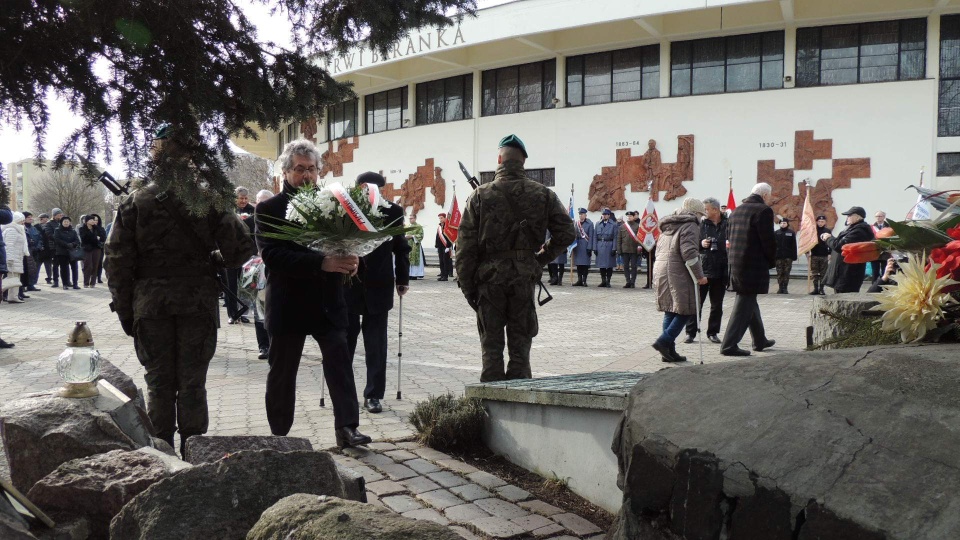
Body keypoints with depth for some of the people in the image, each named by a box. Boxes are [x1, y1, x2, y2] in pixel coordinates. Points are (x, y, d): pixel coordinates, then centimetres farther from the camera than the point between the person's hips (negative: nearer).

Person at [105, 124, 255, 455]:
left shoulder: (136, 202, -1)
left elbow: (117, 261, -2)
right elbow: (240, 249, -8)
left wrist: (124, 310, 4)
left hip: (150, 304, 1)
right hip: (198, 302, -1)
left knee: (158, 383, 11)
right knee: (192, 384, 8)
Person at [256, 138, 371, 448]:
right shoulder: (269, 209, -4)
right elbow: (272, 255, -17)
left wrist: (349, 260, -16)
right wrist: (321, 263, -28)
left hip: (328, 303, 2)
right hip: (288, 304, -2)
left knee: (340, 363, -5)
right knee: (282, 373, 9)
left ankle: (346, 428, -1)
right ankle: (279, 436, 22)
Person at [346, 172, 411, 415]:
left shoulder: (392, 211, -2)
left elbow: (400, 247, 6)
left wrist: (402, 279, 6)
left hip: (378, 287, 1)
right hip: (347, 286, 0)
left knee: (376, 344, 5)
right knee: (345, 340, 8)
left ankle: (373, 395, 13)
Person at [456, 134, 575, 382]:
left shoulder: (480, 196, -4)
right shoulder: (543, 195, 1)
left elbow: (465, 246, -5)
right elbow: (566, 233, 0)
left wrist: (467, 286, 2)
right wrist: (541, 259, 9)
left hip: (489, 277, -1)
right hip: (525, 278, 1)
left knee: (491, 344, 8)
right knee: (520, 343, 11)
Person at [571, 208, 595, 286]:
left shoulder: (589, 224, -3)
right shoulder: (576, 223, 12)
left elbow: (591, 236, -7)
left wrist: (589, 248, -12)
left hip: (585, 245, -5)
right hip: (577, 245, 5)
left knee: (585, 263, -3)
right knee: (578, 263, 6)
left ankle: (584, 280, 2)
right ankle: (579, 280, 11)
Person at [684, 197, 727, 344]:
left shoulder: (728, 224, 0)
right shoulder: (702, 224, 2)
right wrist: (700, 244, -12)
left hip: (721, 270, 1)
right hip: (702, 268, 0)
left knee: (717, 304, 10)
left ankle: (713, 332, 22)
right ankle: (691, 332, 7)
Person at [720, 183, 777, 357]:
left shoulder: (736, 211, 14)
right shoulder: (764, 210, -11)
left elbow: (729, 238, 16)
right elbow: (768, 240, -14)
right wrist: (772, 262, 0)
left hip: (735, 265, 9)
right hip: (753, 266, -9)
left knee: (749, 302, 19)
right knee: (744, 305, -4)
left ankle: (760, 341, 32)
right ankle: (729, 345, -5)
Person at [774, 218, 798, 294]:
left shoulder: (791, 233, 3)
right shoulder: (776, 233, 7)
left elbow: (794, 245, 0)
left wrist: (794, 256, -6)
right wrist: (773, 256, -3)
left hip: (788, 257, -1)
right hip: (778, 256, 1)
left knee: (786, 273, 1)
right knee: (779, 273, 3)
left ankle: (785, 288, 6)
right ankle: (780, 287, 9)